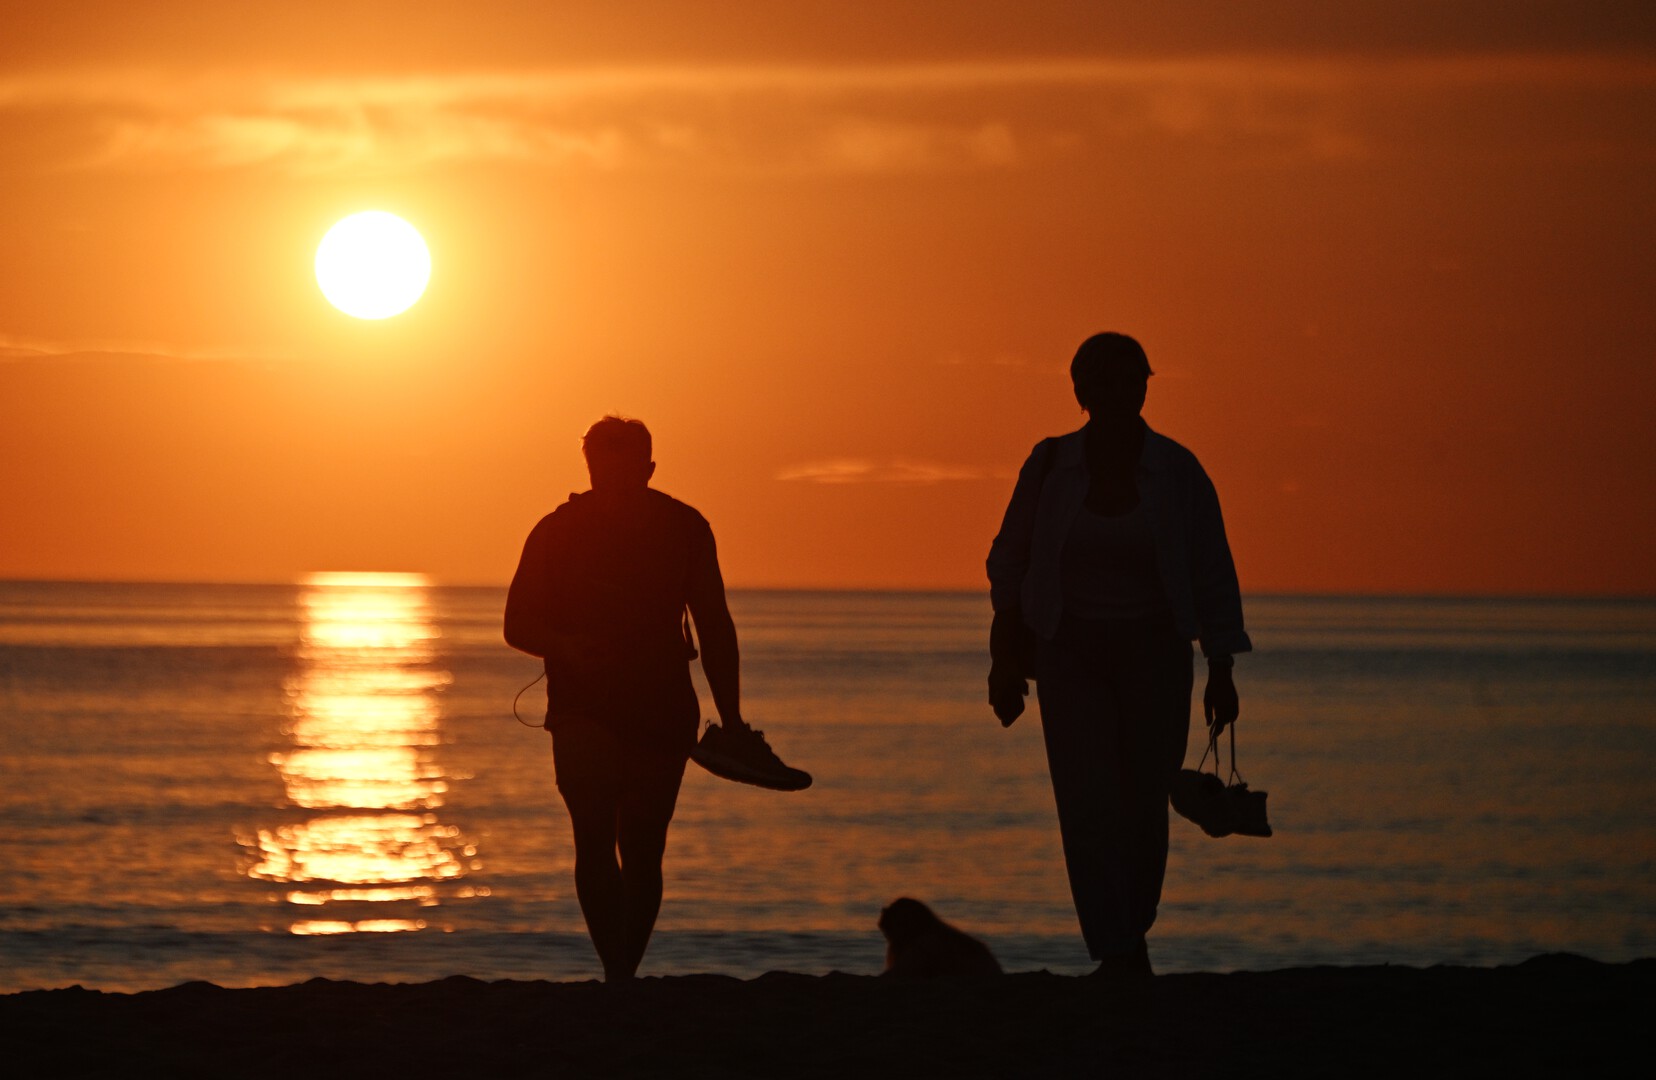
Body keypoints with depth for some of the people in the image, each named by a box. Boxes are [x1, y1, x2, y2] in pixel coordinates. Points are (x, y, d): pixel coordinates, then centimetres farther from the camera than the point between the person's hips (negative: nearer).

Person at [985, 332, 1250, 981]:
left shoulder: (1176, 471, -4)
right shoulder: (1050, 465, -2)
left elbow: (1213, 576, 0)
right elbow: (1009, 564, 7)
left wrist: (1221, 673, -3)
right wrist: (1006, 659, 3)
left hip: (1153, 652, 0)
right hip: (1070, 653, 0)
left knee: (1145, 803, 2)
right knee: (1087, 802, -11)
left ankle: (1133, 934, 25)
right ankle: (1116, 954, -12)